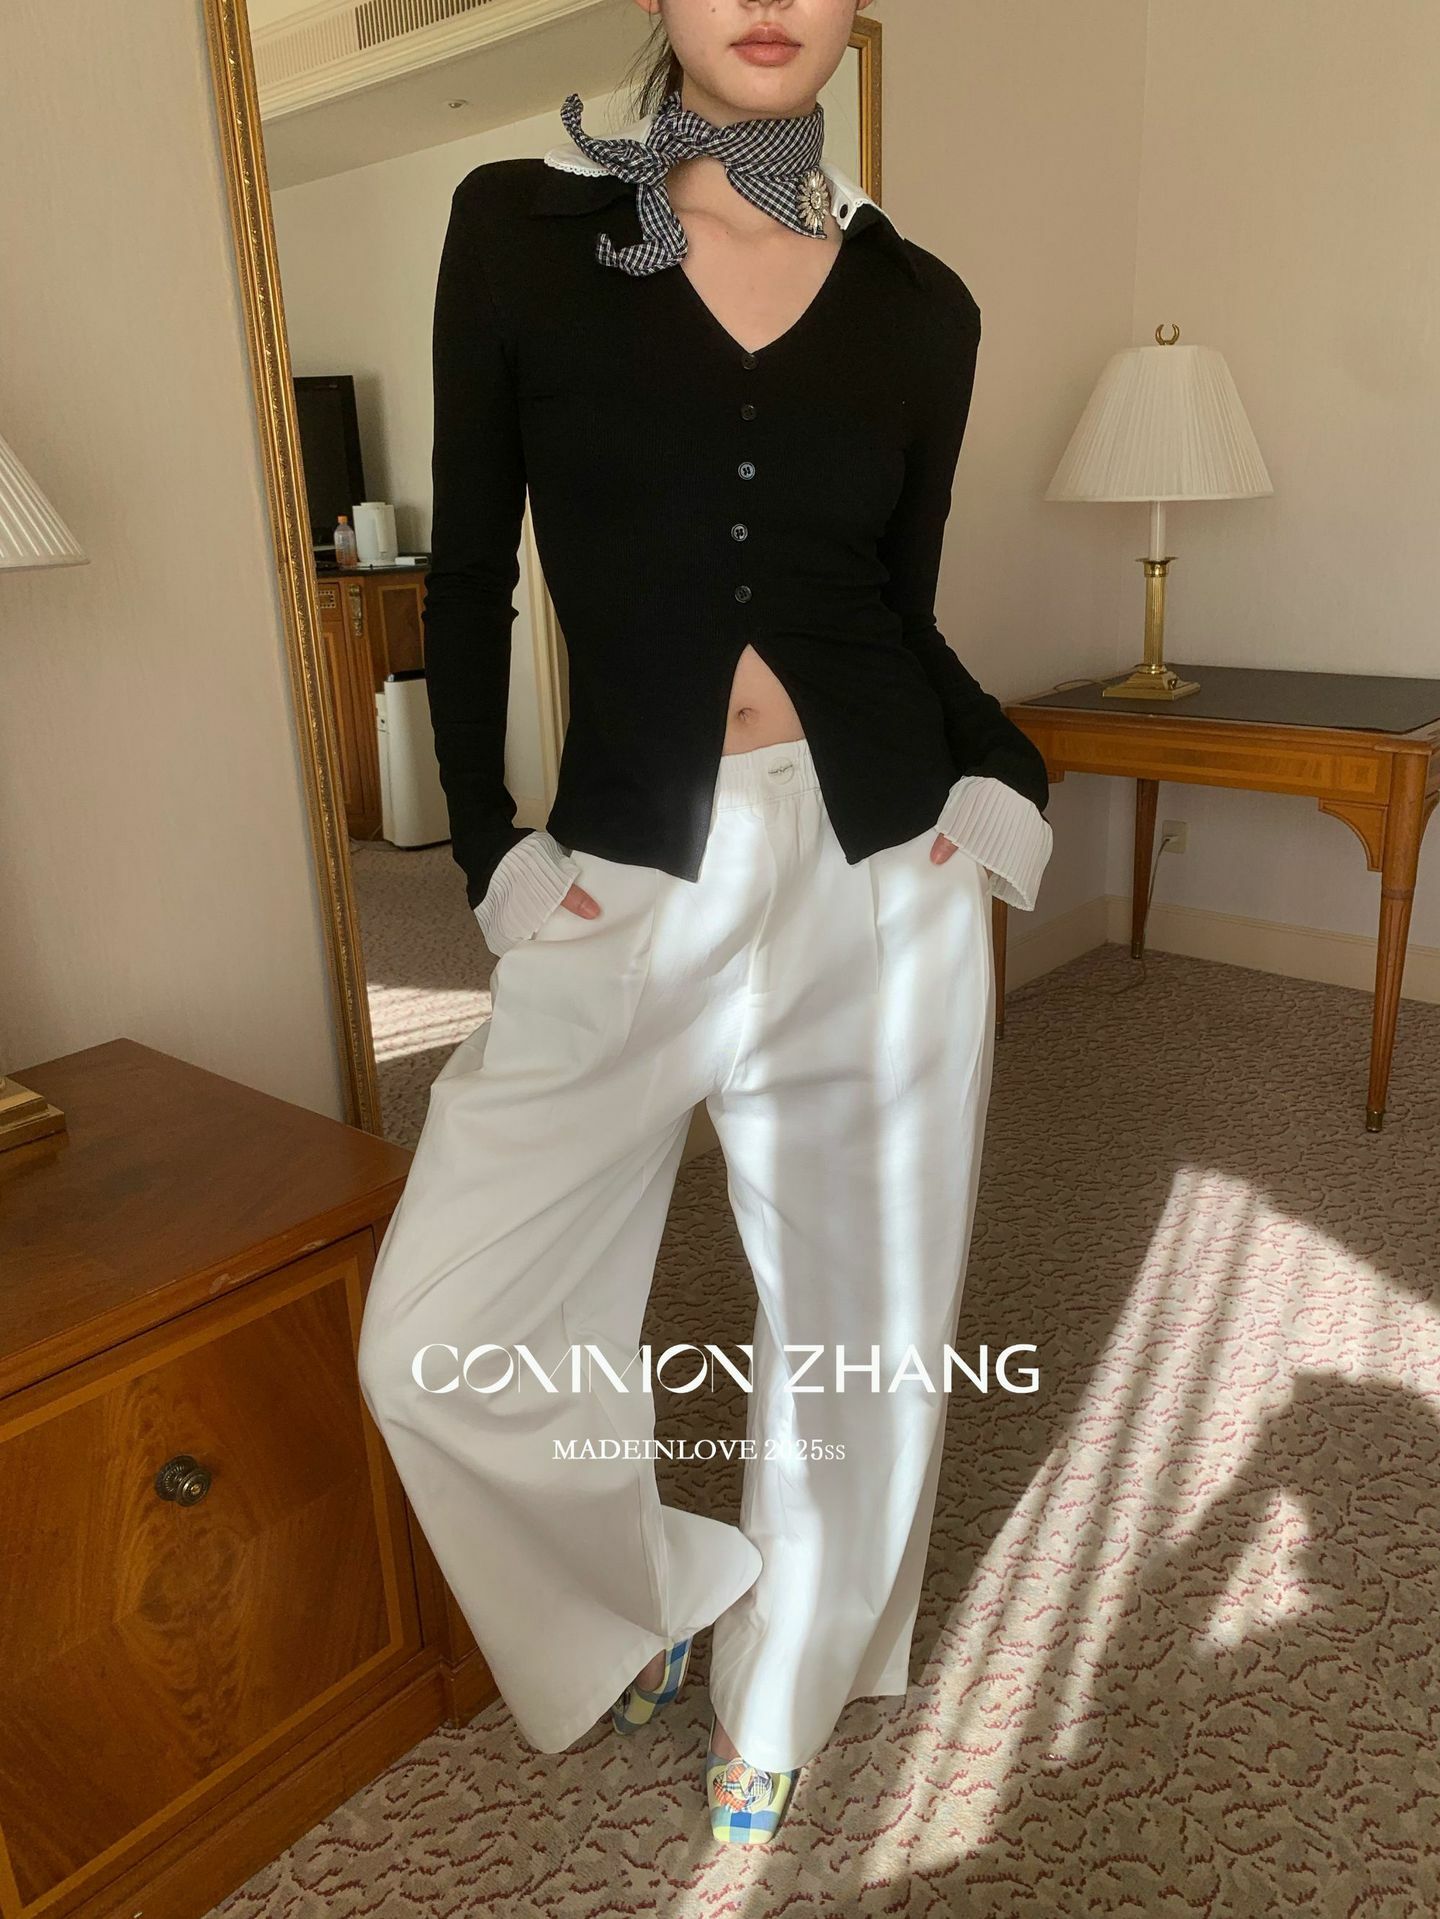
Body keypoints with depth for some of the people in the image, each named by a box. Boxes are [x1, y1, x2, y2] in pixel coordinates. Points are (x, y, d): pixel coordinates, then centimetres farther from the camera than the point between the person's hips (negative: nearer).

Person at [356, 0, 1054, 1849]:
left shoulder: (918, 302, 9)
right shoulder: (519, 224, 4)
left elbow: (906, 609, 13)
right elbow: (467, 574, 6)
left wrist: (1001, 773, -5)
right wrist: (490, 849, -3)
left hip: (884, 865, 2)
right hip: (634, 888, -1)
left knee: (862, 1326, 13)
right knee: (435, 1343, -3)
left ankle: (774, 1690, 43)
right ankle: (666, 1587, 31)